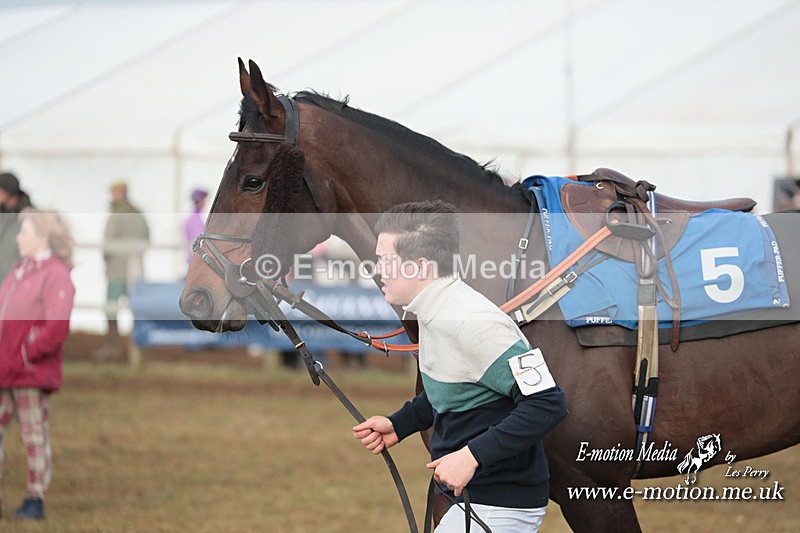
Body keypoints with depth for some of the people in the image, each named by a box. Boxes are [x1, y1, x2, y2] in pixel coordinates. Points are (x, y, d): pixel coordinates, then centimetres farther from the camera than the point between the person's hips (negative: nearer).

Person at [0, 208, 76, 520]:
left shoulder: (56, 274, -10)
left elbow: (57, 326, -18)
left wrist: (27, 354, -15)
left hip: (33, 373, -8)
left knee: (34, 435, 0)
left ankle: (35, 500, 7)